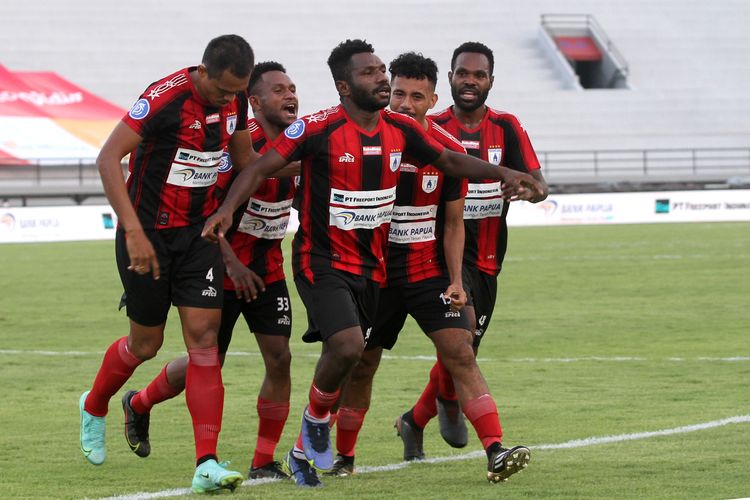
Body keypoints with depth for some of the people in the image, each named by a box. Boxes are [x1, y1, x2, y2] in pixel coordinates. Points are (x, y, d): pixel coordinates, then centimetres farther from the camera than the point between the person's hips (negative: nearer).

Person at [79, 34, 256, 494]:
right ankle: (94, 407, 39)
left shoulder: (235, 100, -2)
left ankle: (206, 464, -12)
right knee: (146, 343, 6)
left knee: (204, 334, -8)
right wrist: (134, 232, -30)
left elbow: (245, 158, 17)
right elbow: (109, 159, -26)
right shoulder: (165, 98, -23)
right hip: (149, 232, -5)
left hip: (200, 232, 5)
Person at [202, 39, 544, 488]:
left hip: (371, 264, 6)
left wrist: (504, 174, 3)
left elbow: (450, 160, 15)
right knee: (348, 346, -24)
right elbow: (261, 168, -14)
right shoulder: (318, 129, -16)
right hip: (322, 260, -6)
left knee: (346, 357, 10)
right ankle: (316, 419, 5)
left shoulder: (400, 130, 0)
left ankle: (304, 451, 27)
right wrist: (227, 208, -30)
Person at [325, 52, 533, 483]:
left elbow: (453, 222, 4)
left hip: (429, 270, 0)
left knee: (461, 354, -13)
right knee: (361, 364, 6)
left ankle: (496, 451, -20)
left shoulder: (449, 150, -4)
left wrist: (456, 281, -4)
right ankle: (344, 457, 25)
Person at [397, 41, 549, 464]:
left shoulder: (507, 128, 3)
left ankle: (416, 420, 34)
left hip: (486, 257, 3)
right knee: (461, 320, -29)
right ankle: (450, 401, -5)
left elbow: (540, 186, -5)